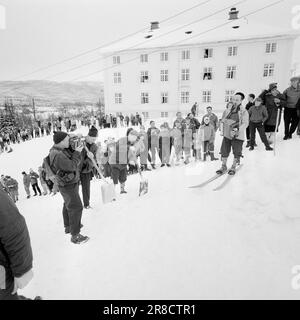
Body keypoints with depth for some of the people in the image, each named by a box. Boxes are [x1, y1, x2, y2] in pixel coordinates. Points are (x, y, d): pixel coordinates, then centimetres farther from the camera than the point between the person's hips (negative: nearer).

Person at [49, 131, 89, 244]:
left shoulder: (62, 149, 1)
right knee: (76, 207, -5)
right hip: (68, 185, -11)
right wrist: (77, 153, -18)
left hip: (71, 182, 11)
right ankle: (75, 235, 5)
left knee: (68, 205, 23)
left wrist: (76, 149, -4)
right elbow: (72, 166, -27)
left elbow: (71, 157, 11)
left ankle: (68, 227, 43)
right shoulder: (57, 155, -29)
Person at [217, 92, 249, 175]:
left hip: (237, 136, -3)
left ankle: (233, 167, 29)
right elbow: (222, 120, 17)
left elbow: (245, 123, -15)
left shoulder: (244, 112, -8)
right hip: (227, 135, 4)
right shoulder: (227, 111, 6)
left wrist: (237, 130, -29)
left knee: (236, 152, 8)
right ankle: (224, 166, 26)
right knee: (224, 151, 8)